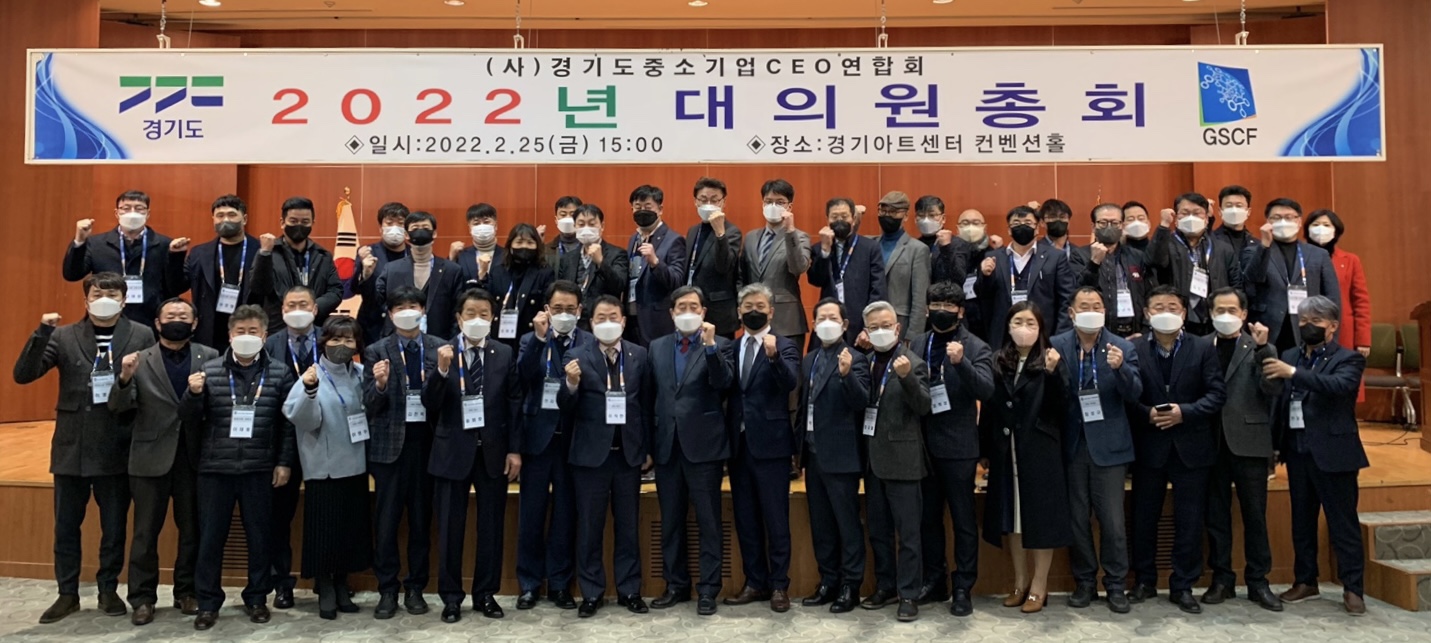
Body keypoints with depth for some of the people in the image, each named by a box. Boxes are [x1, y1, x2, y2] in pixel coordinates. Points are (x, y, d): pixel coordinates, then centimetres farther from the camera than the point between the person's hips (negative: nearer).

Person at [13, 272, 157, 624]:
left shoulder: (142, 336, -1)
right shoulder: (64, 336, 2)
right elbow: (23, 375, -7)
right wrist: (42, 333, -18)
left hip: (117, 449, -1)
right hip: (72, 448, 1)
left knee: (114, 527, 10)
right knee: (66, 527, 11)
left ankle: (109, 590, 26)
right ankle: (67, 594, 26)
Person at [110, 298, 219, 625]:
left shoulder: (210, 357, 1)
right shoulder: (139, 360, 2)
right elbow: (118, 408, -5)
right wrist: (125, 378, -22)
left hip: (194, 457, 0)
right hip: (151, 458, 0)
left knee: (192, 530, 11)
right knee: (145, 532, 7)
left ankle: (187, 591, 24)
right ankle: (142, 598, 17)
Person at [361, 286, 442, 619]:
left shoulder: (440, 348, 3)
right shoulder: (376, 351, 3)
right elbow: (370, 405, -2)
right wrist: (380, 385, -21)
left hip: (426, 442, 1)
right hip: (390, 444, 0)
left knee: (421, 519, 8)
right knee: (386, 521, 4)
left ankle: (415, 588, 20)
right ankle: (387, 589, 16)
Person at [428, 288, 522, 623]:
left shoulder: (505, 354, 3)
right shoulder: (443, 352, -3)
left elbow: (514, 403, 3)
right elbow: (431, 404, -9)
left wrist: (514, 449, -2)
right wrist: (442, 370, -26)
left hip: (493, 451, 2)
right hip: (454, 450, -2)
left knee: (492, 526, 10)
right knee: (450, 527, 7)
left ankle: (486, 594, 22)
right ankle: (451, 596, 19)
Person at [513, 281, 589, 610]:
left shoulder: (590, 343, 2)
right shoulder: (531, 340, 7)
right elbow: (523, 375, -12)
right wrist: (539, 337, -18)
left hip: (572, 438, -1)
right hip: (538, 435, 1)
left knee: (566, 514, 7)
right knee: (531, 514, 7)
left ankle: (560, 583, 20)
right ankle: (529, 584, 19)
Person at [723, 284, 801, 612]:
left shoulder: (785, 347, -1)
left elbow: (790, 383, -21)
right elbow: (723, 389, 5)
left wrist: (773, 356, -33)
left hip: (770, 443, -5)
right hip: (738, 443, 5)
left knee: (776, 519, 2)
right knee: (745, 519, 11)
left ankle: (779, 585, 12)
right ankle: (755, 582, 22)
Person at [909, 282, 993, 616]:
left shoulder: (976, 347, -5)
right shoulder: (917, 343, 9)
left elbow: (986, 391, -19)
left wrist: (961, 362, -31)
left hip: (958, 446, -4)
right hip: (924, 444, 4)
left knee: (963, 520, 5)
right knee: (928, 517, 13)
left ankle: (963, 588, 14)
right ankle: (934, 581, 27)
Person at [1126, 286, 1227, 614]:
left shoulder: (1203, 348, 1)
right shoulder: (1134, 349, 0)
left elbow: (1217, 394, -4)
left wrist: (1184, 412, -16)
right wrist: (1148, 414, -17)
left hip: (1191, 447, 0)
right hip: (1149, 446, 0)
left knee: (1190, 521, 6)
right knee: (1144, 517, 9)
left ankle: (1183, 586, 18)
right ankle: (1144, 581, 24)